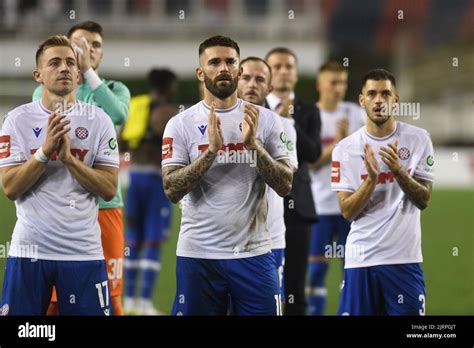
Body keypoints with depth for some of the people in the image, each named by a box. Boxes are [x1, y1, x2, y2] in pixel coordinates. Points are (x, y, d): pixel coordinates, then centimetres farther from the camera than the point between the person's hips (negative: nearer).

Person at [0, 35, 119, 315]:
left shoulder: (99, 121, 3)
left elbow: (109, 189, -1)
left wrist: (69, 157, -13)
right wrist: (45, 151, -16)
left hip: (84, 251, 0)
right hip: (29, 250, 0)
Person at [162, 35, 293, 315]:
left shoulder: (266, 120, 3)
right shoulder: (181, 124, 0)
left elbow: (285, 186, -2)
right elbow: (172, 191, -8)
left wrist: (254, 144, -15)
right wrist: (211, 149, -18)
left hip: (253, 253, 1)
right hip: (198, 254, -1)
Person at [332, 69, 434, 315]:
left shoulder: (418, 139, 2)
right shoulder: (345, 149, 1)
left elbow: (423, 200, 0)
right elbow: (347, 212, -3)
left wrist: (399, 171, -16)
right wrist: (372, 178, -17)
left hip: (404, 258, 0)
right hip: (361, 258, 0)